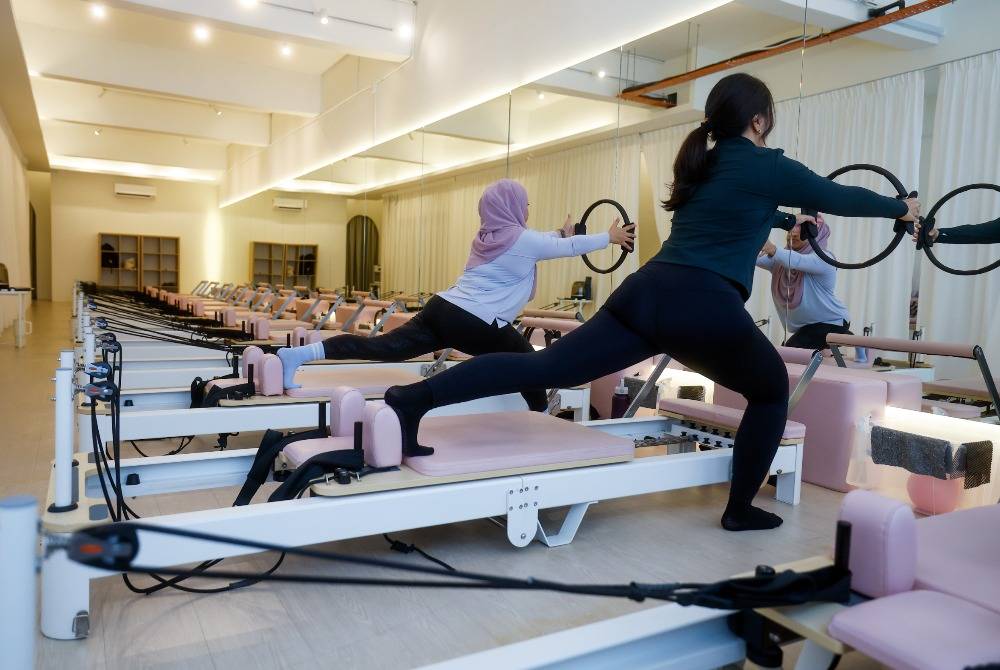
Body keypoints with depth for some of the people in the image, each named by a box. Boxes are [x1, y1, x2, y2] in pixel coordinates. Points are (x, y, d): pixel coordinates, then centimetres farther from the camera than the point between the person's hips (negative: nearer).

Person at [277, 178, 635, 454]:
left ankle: (297, 354, -7)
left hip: (442, 308, 7)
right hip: (475, 325, -7)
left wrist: (560, 233, 53)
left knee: (382, 348, 1)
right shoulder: (524, 240, 0)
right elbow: (570, 247, 13)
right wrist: (611, 237, 27)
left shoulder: (486, 237, 23)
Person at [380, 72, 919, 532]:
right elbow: (839, 196, 21)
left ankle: (418, 397, -13)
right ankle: (741, 508, 25)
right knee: (772, 389, 20)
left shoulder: (702, 164, 26)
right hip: (705, 307, -6)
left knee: (543, 368, -1)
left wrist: (783, 215, 61)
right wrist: (900, 208, 39)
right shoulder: (767, 166, 7)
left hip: (646, 290, 6)